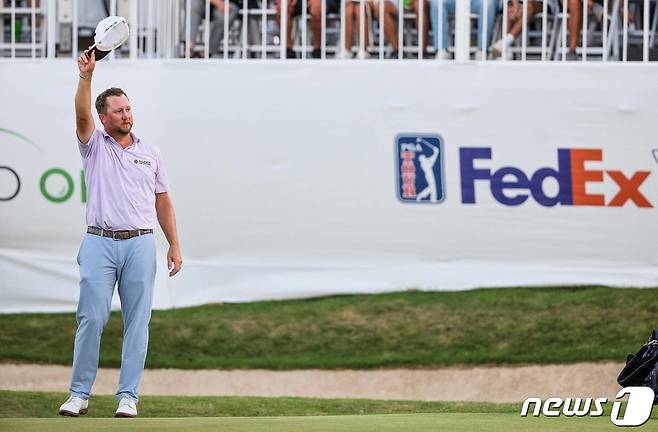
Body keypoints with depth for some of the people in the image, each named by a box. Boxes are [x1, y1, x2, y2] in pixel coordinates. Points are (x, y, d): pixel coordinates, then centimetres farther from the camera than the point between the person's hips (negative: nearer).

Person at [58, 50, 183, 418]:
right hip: (100, 243, -2)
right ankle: (80, 394, 1)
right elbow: (82, 115, -12)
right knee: (91, 319, -6)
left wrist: (175, 245, 7)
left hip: (140, 245, 2)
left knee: (137, 322, -1)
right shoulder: (95, 145, 8)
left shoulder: (150, 153, 14)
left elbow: (163, 202, 14)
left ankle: (128, 397, 3)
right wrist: (86, 76, -26)